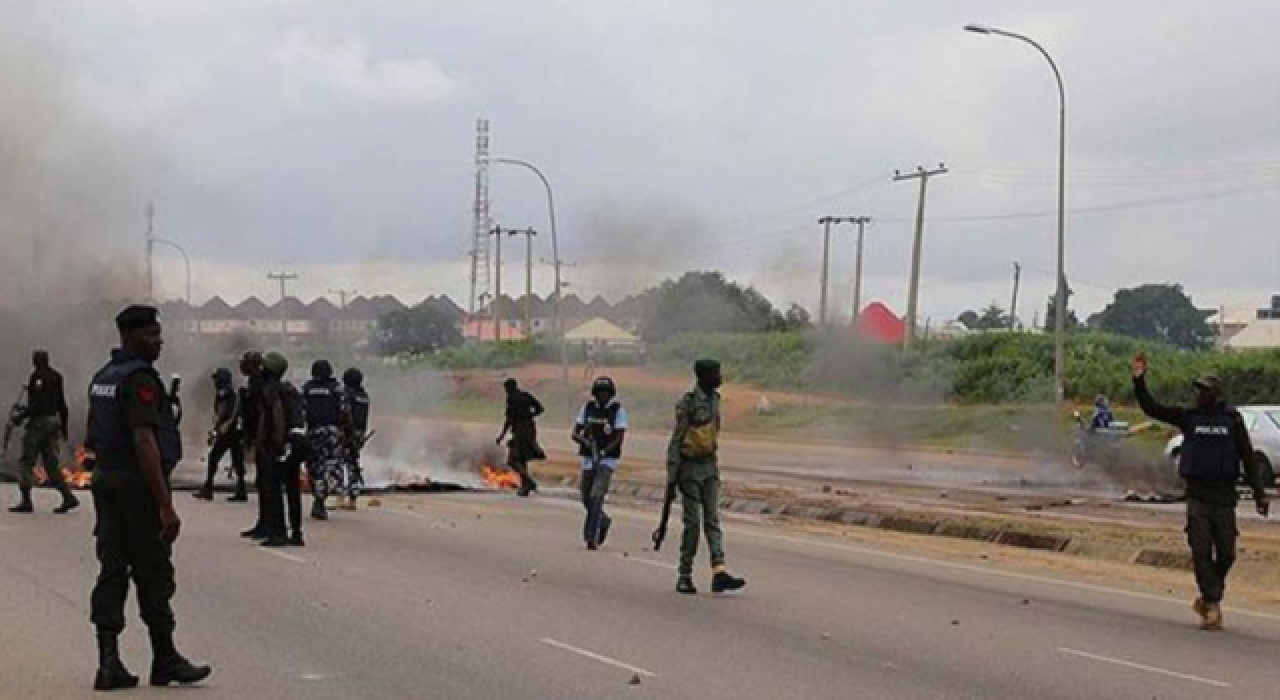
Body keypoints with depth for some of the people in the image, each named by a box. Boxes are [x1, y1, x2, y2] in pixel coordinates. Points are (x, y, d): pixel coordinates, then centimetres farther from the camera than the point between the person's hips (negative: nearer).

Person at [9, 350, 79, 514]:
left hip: (39, 422, -8)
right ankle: (68, 497, -2)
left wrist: (22, 416, -16)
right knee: (51, 463, 8)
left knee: (26, 462, 0)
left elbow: (38, 403, -20)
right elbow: (62, 404, 16)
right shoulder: (56, 377, 13)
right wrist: (63, 426, 21)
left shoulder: (38, 377, -12)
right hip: (54, 421, 8)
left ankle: (26, 502, 1)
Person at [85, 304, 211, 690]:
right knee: (153, 575, 1)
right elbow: (144, 443, -23)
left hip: (105, 481, 9)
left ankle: (109, 663, 4)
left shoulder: (102, 377, 14)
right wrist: (166, 505, -24)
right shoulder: (140, 378, -16)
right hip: (138, 485, -9)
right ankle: (165, 661, 9)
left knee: (112, 571, 6)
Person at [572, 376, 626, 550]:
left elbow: (620, 436, -11)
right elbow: (575, 433, 2)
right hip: (589, 458, 4)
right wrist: (584, 441, -20)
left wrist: (605, 451, -25)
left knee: (597, 495, -18)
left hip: (608, 459, -4)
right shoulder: (587, 408, 5)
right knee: (587, 498, 10)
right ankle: (603, 521, 38)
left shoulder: (618, 410, -4)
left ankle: (591, 536, -16)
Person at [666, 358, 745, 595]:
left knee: (713, 520, -3)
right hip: (689, 468, -7)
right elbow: (676, 440, -15)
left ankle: (720, 574, -10)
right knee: (692, 523, -3)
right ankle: (684, 577, 7)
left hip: (709, 467, 7)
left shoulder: (714, 399, 8)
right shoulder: (687, 404, -15)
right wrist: (672, 476, -16)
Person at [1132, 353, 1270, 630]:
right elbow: (1152, 408, 1)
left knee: (1226, 553, 2)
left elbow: (1248, 459, 5)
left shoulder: (1232, 419, 3)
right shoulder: (1189, 417, 5)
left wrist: (1259, 494, 1)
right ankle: (1213, 604, -1)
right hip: (1197, 495, 0)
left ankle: (1207, 599, 22)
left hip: (1225, 495, 0)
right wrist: (1139, 381, -12)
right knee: (1201, 552, -6)